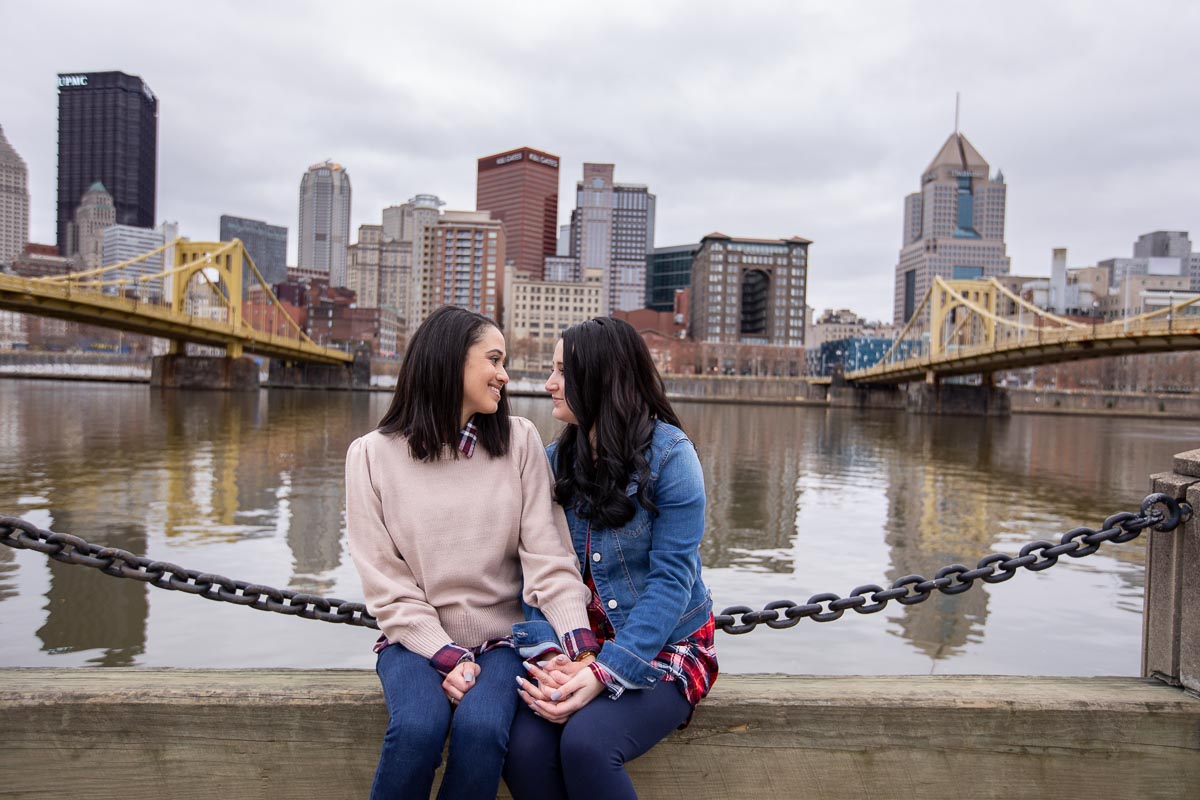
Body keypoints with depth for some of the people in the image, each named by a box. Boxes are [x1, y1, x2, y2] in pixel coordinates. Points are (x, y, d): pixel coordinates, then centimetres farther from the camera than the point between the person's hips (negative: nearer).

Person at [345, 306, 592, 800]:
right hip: (418, 638, 0)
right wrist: (446, 656, -15)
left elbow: (547, 556, -8)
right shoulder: (373, 454, -4)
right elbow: (387, 584, -5)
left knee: (481, 727, -27)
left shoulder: (520, 441, -2)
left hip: (502, 638, 1)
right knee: (417, 728, -28)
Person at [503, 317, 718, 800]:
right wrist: (548, 654, -16)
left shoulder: (669, 453, -11)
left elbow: (671, 578, -16)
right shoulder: (555, 460, 5)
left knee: (585, 742, -29)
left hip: (663, 649, -4)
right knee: (523, 748, -23)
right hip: (577, 648, 4)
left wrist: (605, 673, -25)